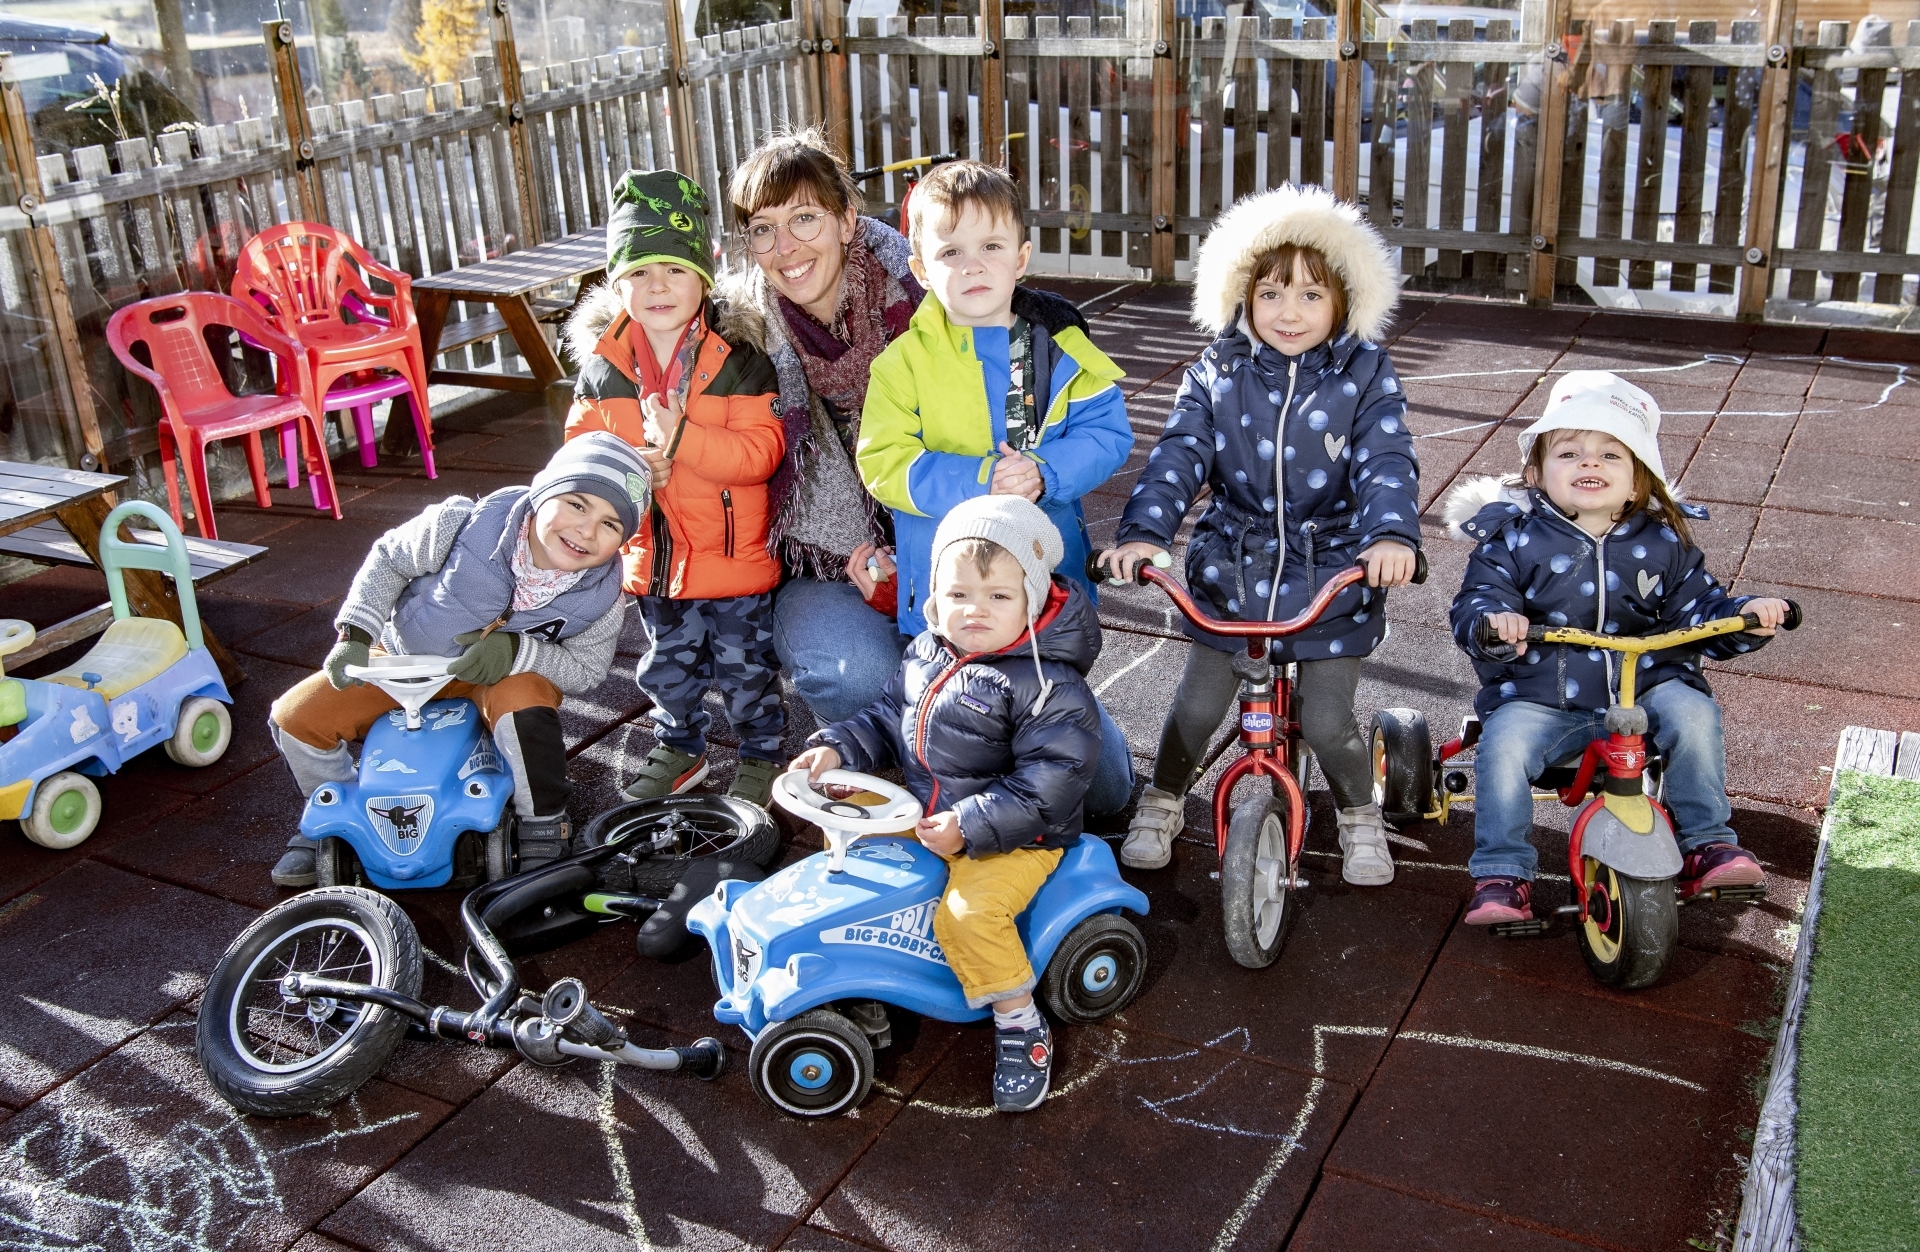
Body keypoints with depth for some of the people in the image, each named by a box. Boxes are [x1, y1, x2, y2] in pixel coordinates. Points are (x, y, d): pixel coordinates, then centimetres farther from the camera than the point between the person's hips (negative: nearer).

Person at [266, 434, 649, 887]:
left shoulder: (603, 598, -26)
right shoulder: (467, 524, -30)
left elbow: (587, 670, -14)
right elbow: (389, 559, -11)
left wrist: (516, 651, -32)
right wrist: (355, 634, -19)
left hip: (505, 674, -1)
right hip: (403, 658, 2)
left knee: (525, 703, -37)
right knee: (296, 717, -7)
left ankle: (544, 832, -13)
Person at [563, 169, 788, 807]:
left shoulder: (739, 361, -15)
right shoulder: (602, 369, -2)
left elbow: (761, 450, -21)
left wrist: (683, 438, -33)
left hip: (734, 554, -4)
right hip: (653, 555, 4)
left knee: (745, 665, 11)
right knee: (671, 665, 22)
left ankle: (761, 755, 32)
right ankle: (678, 748, 44)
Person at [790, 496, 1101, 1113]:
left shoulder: (1049, 686, -23)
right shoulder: (927, 653, 0)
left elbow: (1047, 788, -26)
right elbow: (889, 717, 15)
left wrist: (969, 827, -30)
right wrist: (838, 748, -2)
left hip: (1017, 836, -8)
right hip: (924, 811, 8)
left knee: (967, 912, -28)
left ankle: (1020, 1022, -6)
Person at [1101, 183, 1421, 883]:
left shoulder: (1364, 376, -5)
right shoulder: (1217, 374, -2)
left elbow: (1387, 462, -15)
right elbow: (1179, 454, -10)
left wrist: (1392, 535, -34)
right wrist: (1143, 531, -27)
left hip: (1332, 574, -1)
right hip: (1232, 569, 1)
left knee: (1327, 722, -2)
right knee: (1196, 706, 2)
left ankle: (1359, 818, 28)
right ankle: (1162, 804, 31)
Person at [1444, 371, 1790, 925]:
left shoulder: (1662, 541, 8)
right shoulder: (1516, 538, -1)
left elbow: (1698, 607, 10)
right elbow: (1477, 600, -8)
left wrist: (1744, 614, -11)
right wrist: (1492, 622, -32)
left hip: (1645, 686, 2)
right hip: (1540, 693, -2)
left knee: (1693, 715, -24)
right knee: (1503, 745, -27)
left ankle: (1705, 842, -2)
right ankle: (1502, 874, -11)